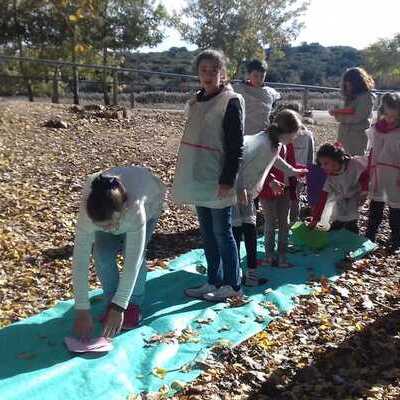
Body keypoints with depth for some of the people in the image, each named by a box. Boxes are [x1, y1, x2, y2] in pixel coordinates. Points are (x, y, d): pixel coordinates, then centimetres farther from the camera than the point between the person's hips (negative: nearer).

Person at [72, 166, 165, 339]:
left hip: (149, 203, -2)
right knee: (102, 253, -18)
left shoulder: (136, 209, -47)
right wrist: (82, 309, -36)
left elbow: (132, 262, -43)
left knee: (135, 254, -22)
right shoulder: (88, 212, -39)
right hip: (107, 208, 2)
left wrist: (120, 307, -42)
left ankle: (134, 304, 2)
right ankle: (111, 302, 7)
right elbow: (79, 260, -35)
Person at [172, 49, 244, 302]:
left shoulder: (231, 101, -10)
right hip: (199, 179, 8)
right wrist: (188, 177, 17)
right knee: (207, 233, 13)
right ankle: (214, 282, 25)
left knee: (222, 233, 2)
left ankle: (232, 285, 16)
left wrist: (227, 180, -18)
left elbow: (236, 145, -14)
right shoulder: (197, 101, 13)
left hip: (218, 181, -7)